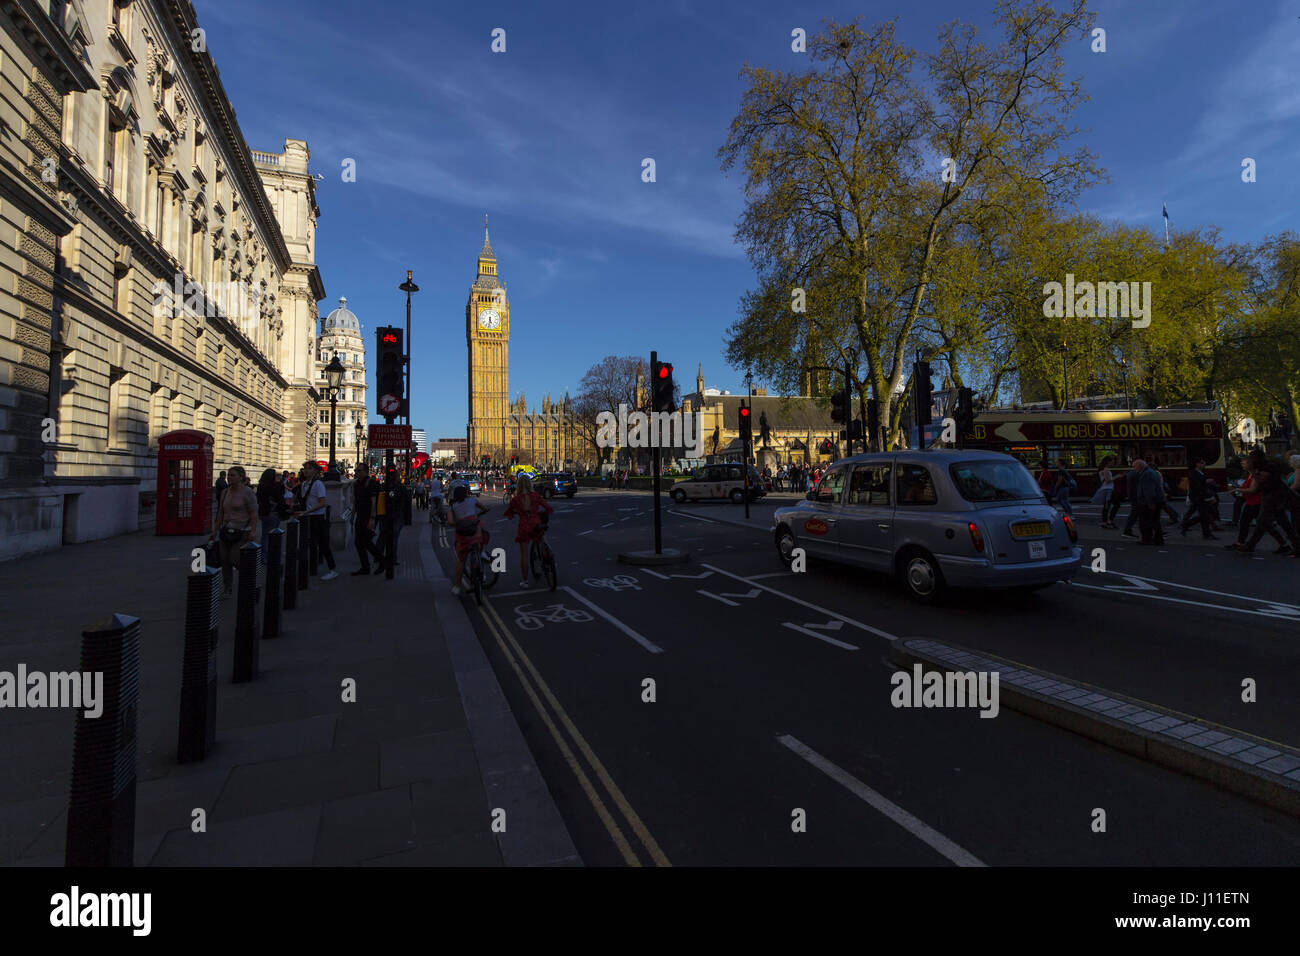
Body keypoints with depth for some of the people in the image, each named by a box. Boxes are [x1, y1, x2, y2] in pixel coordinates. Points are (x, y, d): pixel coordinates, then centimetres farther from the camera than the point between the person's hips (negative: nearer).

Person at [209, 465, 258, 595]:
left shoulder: (247, 492, -7)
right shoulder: (225, 492, 11)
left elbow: (254, 514, -10)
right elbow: (221, 513, 17)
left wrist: (253, 531, -19)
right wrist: (215, 531, 16)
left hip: (242, 532, -6)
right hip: (226, 531, 6)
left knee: (235, 560, -10)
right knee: (225, 562, 4)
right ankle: (228, 589, 15)